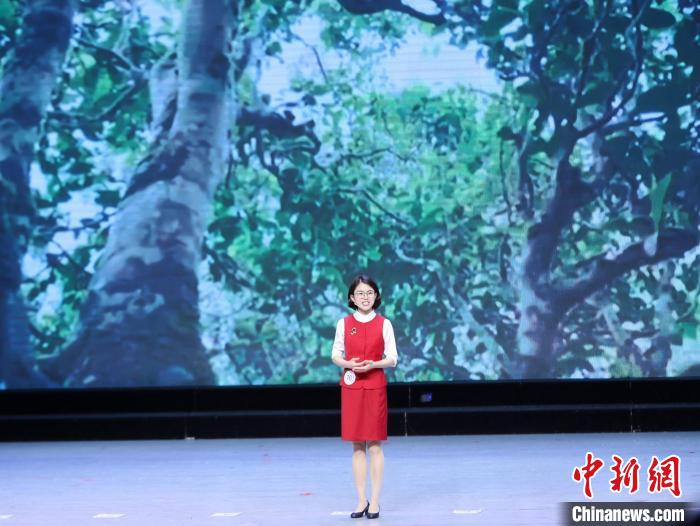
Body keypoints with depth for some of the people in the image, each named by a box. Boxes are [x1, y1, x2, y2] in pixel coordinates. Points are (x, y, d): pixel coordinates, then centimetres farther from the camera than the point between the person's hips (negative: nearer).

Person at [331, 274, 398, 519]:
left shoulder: (384, 324, 0)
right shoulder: (344, 323, 4)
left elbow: (392, 358, 0)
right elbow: (335, 355, 6)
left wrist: (373, 364, -18)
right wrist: (349, 364, -14)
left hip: (375, 386, -2)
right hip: (351, 386, 2)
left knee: (374, 444, -1)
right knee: (357, 445, 4)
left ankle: (375, 501, 4)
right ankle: (362, 500, 10)